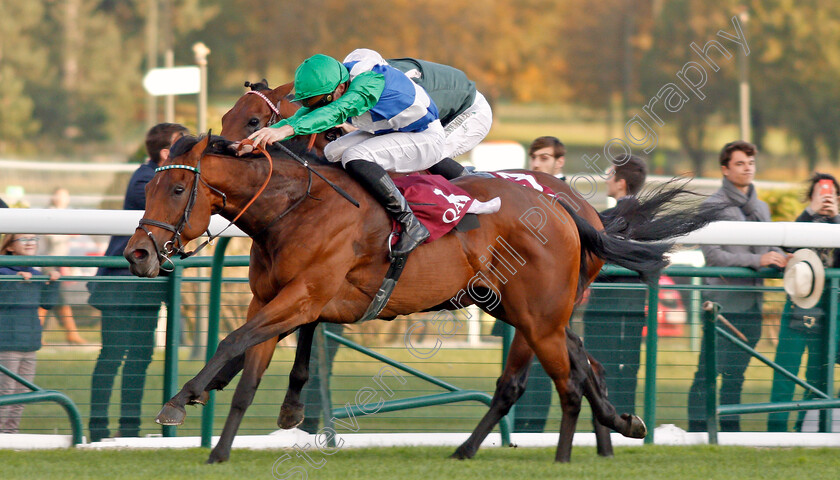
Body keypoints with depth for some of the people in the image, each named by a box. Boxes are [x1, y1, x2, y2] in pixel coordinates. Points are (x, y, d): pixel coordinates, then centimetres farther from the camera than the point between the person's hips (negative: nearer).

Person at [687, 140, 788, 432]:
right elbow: (712, 255, -12)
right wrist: (757, 260, -19)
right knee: (708, 372, -7)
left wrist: (780, 259, -3)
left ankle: (730, 430, 15)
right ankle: (697, 431, -4)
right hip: (723, 301, -6)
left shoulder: (761, 208, 18)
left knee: (736, 373, 11)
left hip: (752, 302, 6)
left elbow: (770, 249, 21)